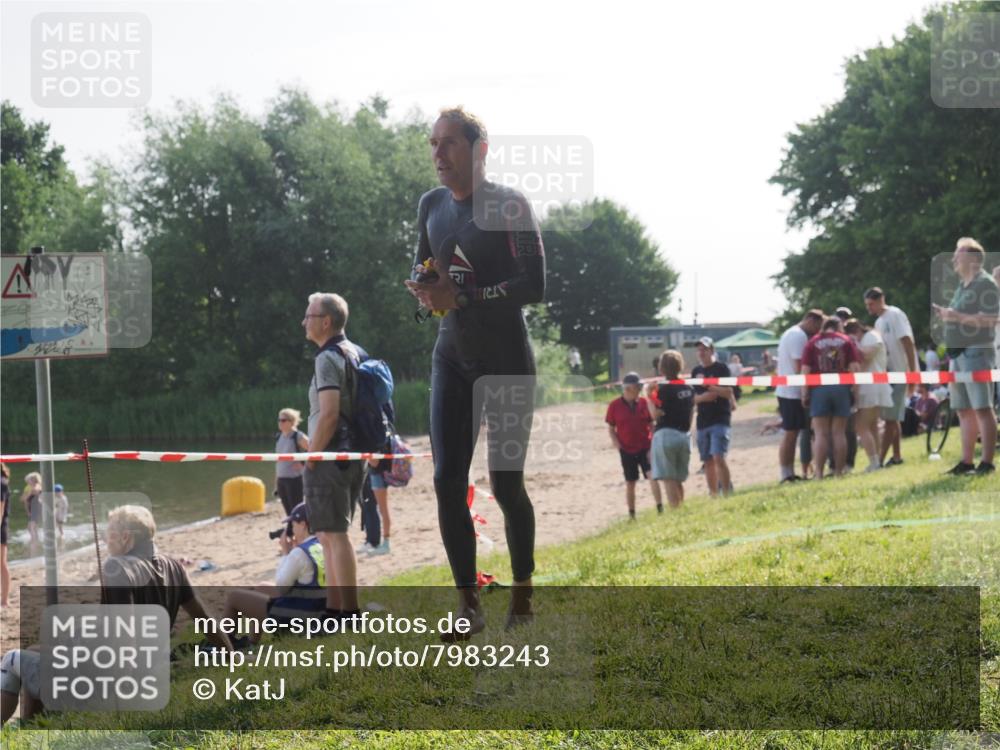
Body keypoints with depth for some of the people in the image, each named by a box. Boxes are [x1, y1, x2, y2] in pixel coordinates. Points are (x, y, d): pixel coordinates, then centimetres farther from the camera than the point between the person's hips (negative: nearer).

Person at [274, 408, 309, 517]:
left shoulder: (299, 437, -9)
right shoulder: (278, 437, 11)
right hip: (281, 480, 7)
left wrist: (303, 464, -11)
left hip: (295, 479, -7)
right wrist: (276, 483, 15)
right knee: (289, 513, 9)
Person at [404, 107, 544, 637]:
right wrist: (425, 291, -3)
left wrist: (462, 296, -24)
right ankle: (468, 605, 1)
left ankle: (522, 594, 19)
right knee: (448, 480, -5)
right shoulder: (431, 205, 8)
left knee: (506, 484, -1)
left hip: (506, 360, -5)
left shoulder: (509, 206, -11)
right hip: (452, 358, 5)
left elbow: (534, 285, -17)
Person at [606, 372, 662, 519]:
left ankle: (660, 508, -15)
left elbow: (651, 423, 8)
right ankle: (631, 515, 19)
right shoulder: (615, 406, -4)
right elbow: (611, 428, 2)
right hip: (627, 450, 0)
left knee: (652, 475, -16)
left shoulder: (643, 403, 1)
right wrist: (615, 441, -14)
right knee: (630, 483, 8)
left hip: (645, 447, 0)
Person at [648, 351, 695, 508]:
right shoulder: (689, 389, 10)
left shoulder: (663, 389, -9)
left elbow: (656, 415, -8)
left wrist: (649, 397, 0)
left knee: (668, 480, -7)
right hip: (684, 436, 7)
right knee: (678, 481, 16)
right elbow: (691, 414, 15)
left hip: (665, 435, -7)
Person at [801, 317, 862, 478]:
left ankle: (819, 474, -9)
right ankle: (839, 472, 4)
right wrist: (855, 388, 6)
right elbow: (854, 367, 1)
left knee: (821, 434, -3)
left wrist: (804, 393, 2)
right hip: (841, 389, 1)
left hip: (819, 389, -1)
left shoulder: (812, 343, 7)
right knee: (839, 433, 5)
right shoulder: (846, 341, 8)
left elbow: (805, 370, 0)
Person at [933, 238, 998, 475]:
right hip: (958, 353, 10)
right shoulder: (962, 286, 19)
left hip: (976, 352, -10)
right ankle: (967, 461, 13)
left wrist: (957, 316, -21)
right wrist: (946, 314, 10)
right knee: (964, 411, 10)